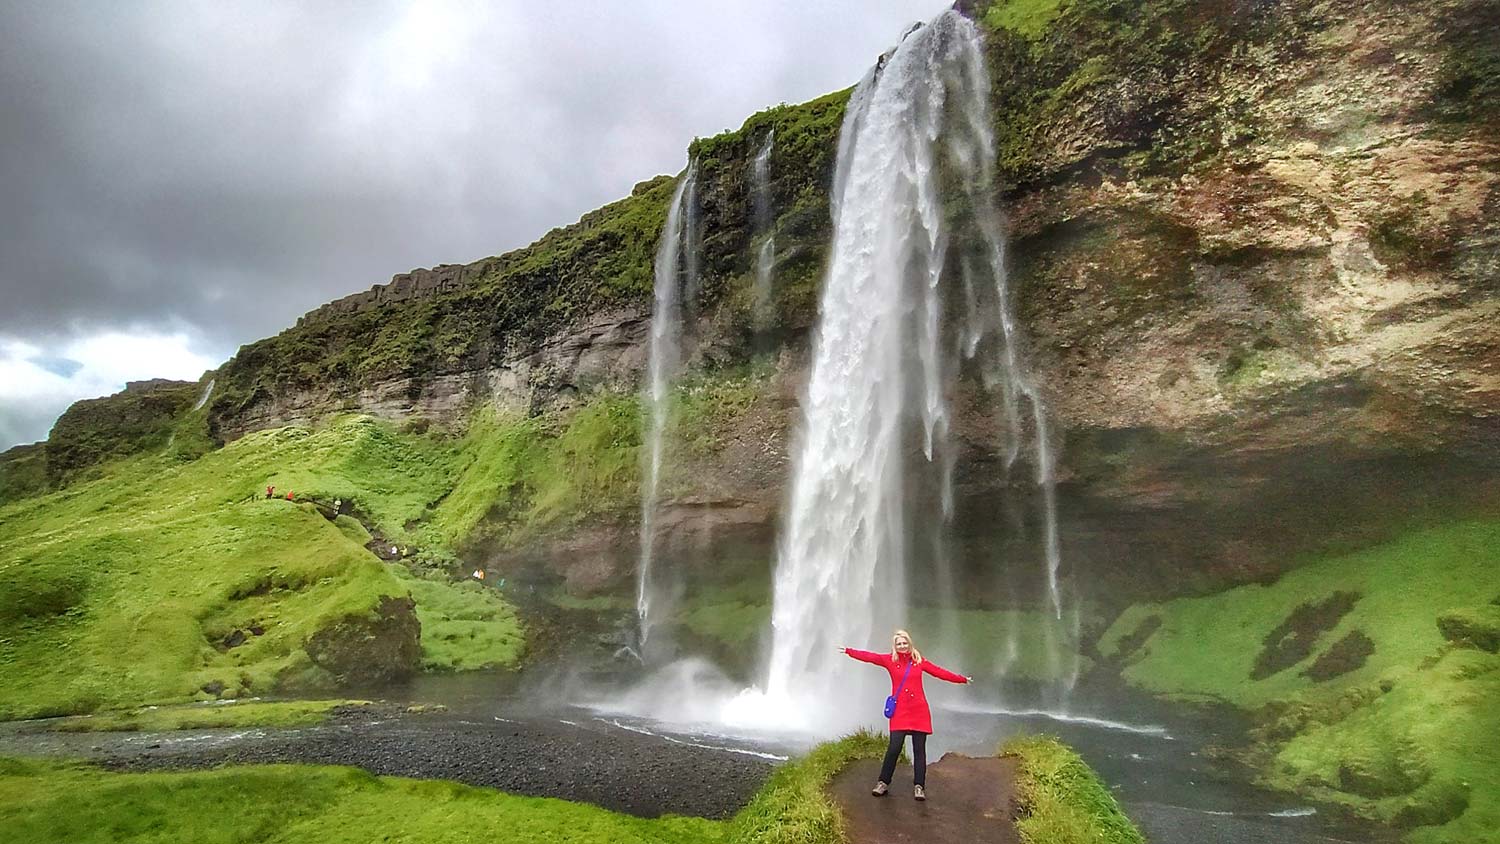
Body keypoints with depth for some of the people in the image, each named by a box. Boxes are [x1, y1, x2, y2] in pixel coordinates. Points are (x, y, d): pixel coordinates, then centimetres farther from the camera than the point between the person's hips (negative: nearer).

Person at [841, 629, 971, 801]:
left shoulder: (918, 660, 6)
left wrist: (962, 679, 12)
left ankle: (919, 786, 14)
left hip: (919, 711, 1)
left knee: (919, 749, 3)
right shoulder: (890, 660, 3)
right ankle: (883, 782, 8)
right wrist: (848, 651, -8)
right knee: (894, 747, -7)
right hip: (899, 711, -1)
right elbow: (869, 656, -2)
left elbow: (939, 671, 10)